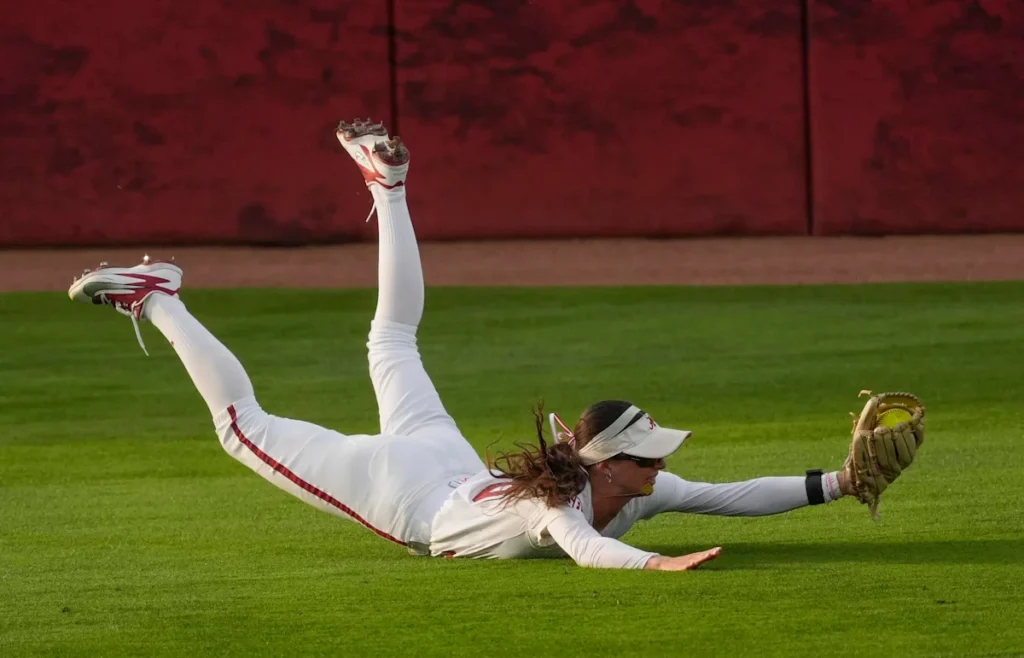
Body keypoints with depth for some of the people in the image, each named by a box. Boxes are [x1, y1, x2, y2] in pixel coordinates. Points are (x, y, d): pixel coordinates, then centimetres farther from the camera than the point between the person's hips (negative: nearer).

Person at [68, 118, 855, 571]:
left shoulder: (642, 490, -18)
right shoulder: (560, 504, -39)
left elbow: (732, 496, -19)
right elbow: (587, 549, -61)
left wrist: (834, 483, -30)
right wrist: (659, 563, -75)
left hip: (452, 475, 7)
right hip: (407, 497, -7)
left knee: (393, 342, 31)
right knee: (243, 422, 7)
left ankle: (388, 184, 41)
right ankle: (158, 300, 16)